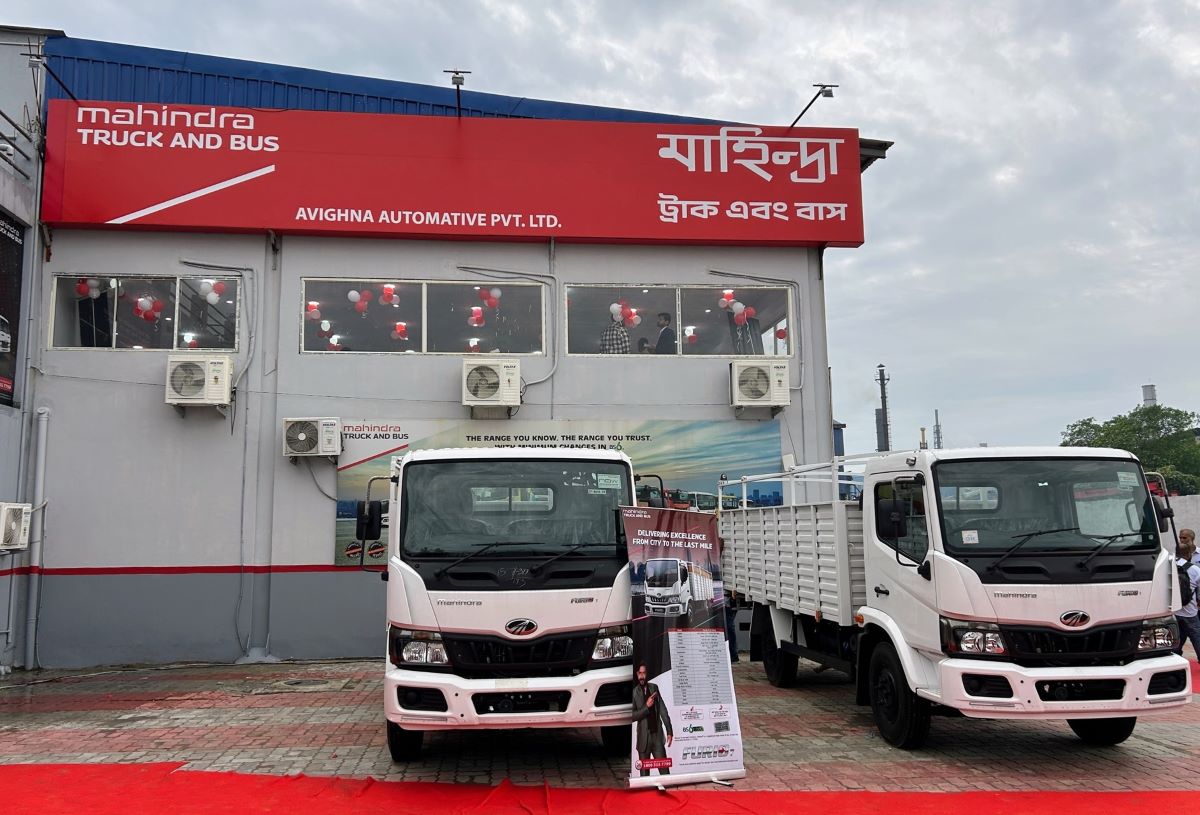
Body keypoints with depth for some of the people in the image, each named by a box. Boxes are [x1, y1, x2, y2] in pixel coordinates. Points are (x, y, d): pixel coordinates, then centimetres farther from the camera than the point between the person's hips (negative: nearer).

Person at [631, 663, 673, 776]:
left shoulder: (654, 688, 8)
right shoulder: (634, 692, -2)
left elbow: (663, 710, 8)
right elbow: (633, 716, -8)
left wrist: (669, 731, 4)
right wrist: (646, 706, -17)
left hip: (657, 734, 2)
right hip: (643, 737, -2)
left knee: (665, 770, -2)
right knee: (644, 773, 2)